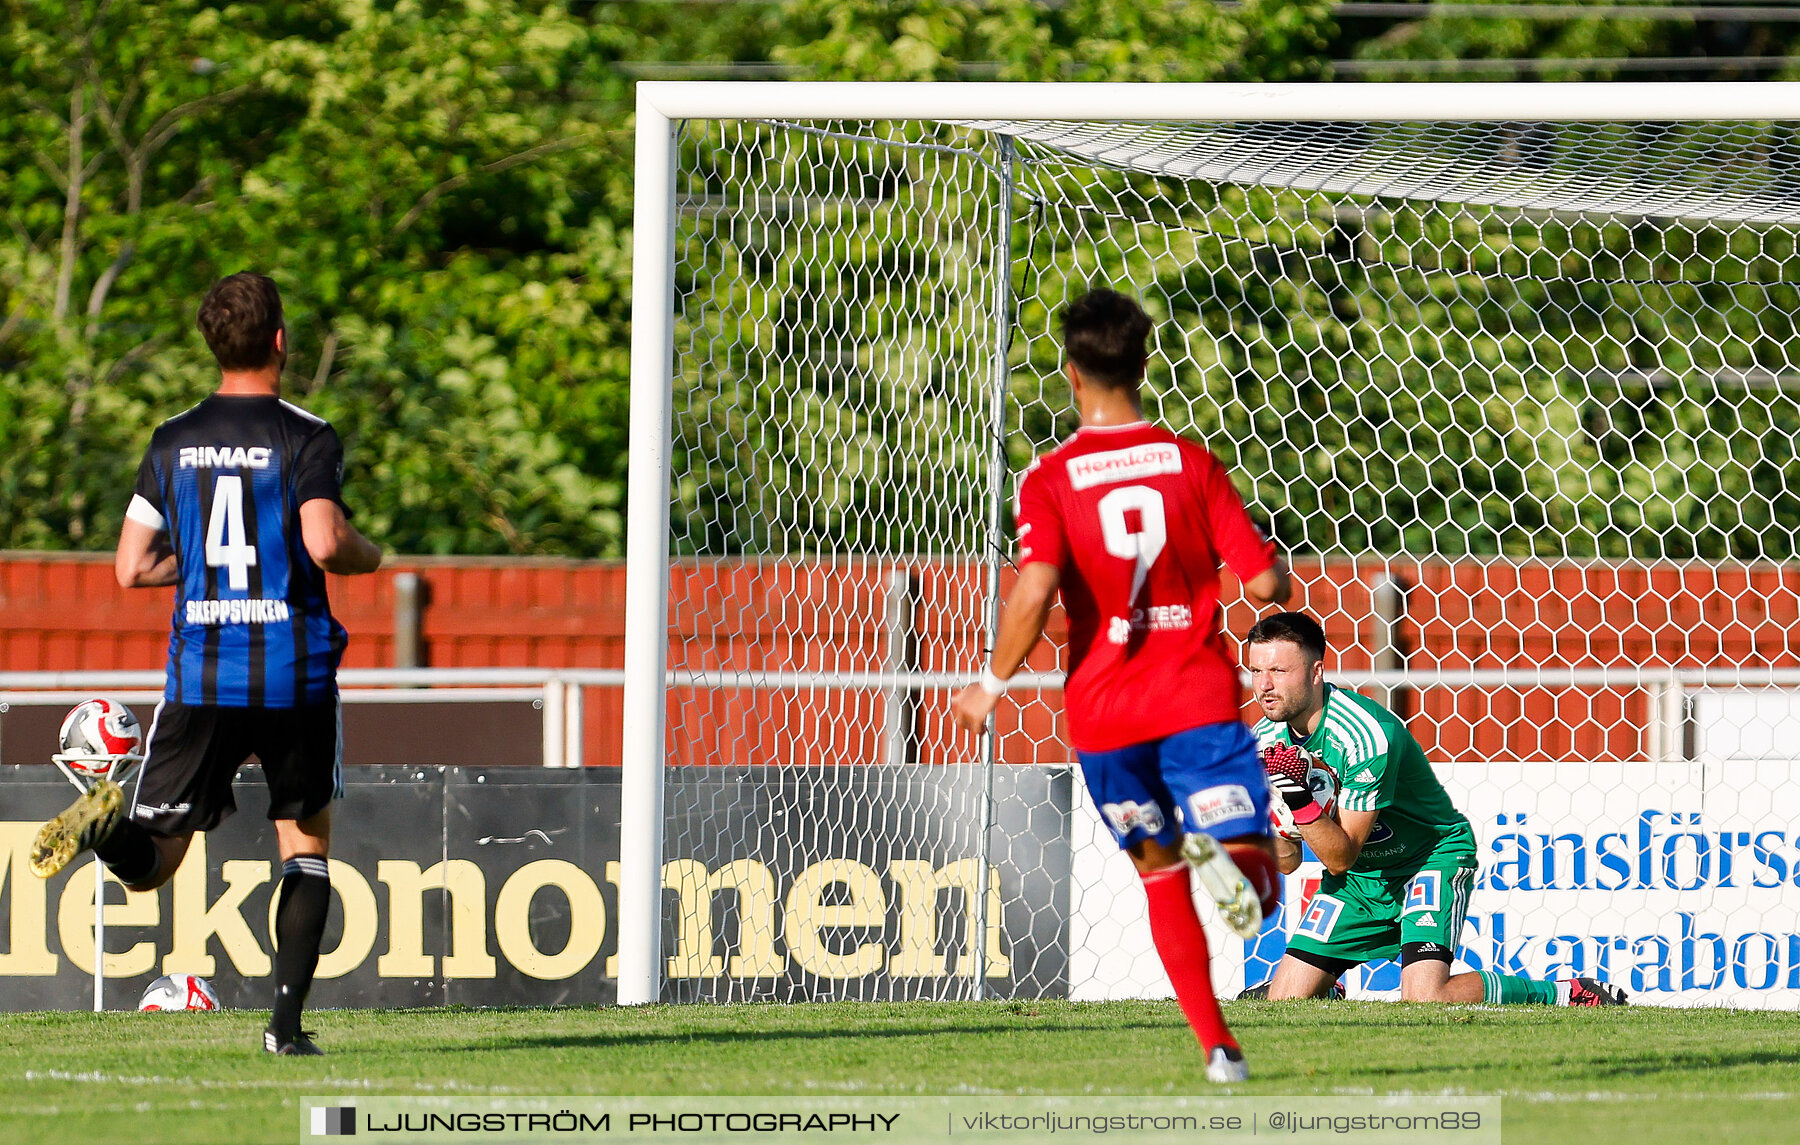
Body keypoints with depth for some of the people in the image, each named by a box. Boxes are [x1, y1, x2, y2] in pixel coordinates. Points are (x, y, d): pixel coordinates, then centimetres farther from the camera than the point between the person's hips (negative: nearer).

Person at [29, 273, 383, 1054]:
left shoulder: (172, 442, 7)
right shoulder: (306, 439, -5)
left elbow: (131, 569, 6)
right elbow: (324, 542, -20)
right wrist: (366, 555, 2)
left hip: (201, 673, 2)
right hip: (295, 670, -2)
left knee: (150, 864, 3)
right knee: (306, 845, 15)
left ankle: (111, 826, -34)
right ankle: (286, 1018, 3)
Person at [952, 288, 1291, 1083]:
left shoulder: (1051, 480, -4)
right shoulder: (1191, 463, 1)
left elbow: (1034, 592, -18)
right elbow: (1263, 581, -3)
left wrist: (993, 684, -4)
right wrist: (1278, 584, 22)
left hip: (1104, 710, 0)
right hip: (1198, 698, 0)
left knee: (1161, 875, 17)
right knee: (1256, 887, -1)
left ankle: (1217, 1045, 5)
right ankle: (1226, 861, -39)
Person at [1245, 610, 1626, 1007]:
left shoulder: (1367, 735, -29)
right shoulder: (1266, 740, -7)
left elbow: (1340, 857, -27)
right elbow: (1287, 862, -3)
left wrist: (1301, 801, -42)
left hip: (1433, 856, -6)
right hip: (1357, 876, 6)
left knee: (1424, 999, -26)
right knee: (1285, 1002, -4)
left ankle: (1566, 994, -8)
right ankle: (1329, 992, 32)